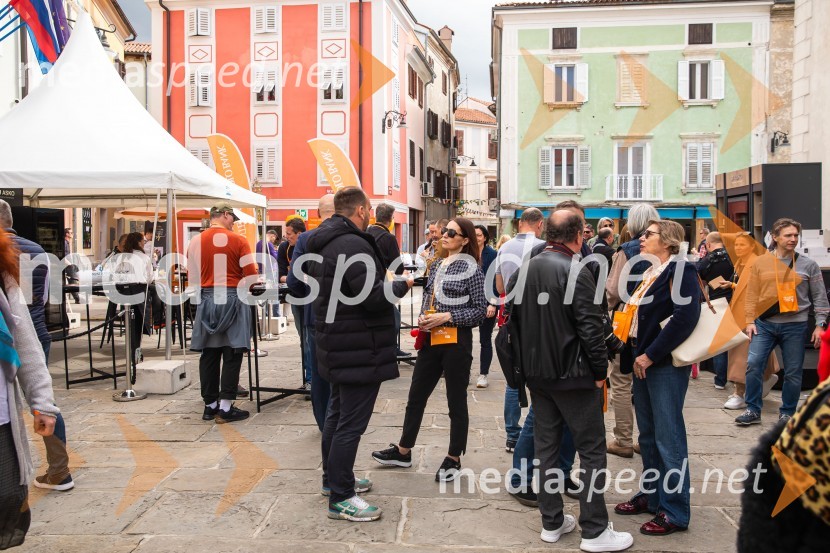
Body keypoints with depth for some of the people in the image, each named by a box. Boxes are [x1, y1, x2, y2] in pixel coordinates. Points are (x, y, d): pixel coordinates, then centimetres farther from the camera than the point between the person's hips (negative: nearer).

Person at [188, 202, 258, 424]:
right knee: (232, 355, 1)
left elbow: (193, 277, 10)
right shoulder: (238, 241, -8)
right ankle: (225, 407, 2)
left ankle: (210, 405, 18)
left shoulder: (195, 242, 4)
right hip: (232, 299, -4)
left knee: (209, 354, 11)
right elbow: (251, 276, -8)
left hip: (206, 299, 5)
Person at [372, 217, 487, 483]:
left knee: (456, 402, 6)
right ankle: (403, 451, 28)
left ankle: (453, 459, 21)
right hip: (431, 339, 7)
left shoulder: (470, 268, -8)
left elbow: (480, 310, -10)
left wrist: (446, 317, -17)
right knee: (416, 397, 14)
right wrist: (423, 317, 0)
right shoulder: (436, 266, 12)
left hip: (456, 341, -7)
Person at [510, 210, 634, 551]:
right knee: (591, 449, 3)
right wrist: (600, 371, -9)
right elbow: (591, 327, -19)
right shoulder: (576, 271, -16)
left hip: (537, 372, 7)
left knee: (546, 445, 13)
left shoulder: (527, 269, 7)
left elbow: (514, 319, 12)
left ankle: (552, 522, 21)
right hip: (572, 373, -7)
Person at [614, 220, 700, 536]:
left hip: (665, 364, -9)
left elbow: (685, 317, -22)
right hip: (643, 361, 9)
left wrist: (651, 355, -20)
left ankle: (675, 512, 10)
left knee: (668, 437, -1)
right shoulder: (650, 272, 15)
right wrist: (634, 354, 8)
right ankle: (651, 495, 30)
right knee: (647, 435, 16)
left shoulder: (680, 270, -11)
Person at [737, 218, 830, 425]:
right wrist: (750, 321, -2)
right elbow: (752, 294, 4)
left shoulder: (808, 265, 3)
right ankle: (753, 410, 5)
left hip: (795, 325, 0)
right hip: (765, 324, 0)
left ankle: (787, 413, 21)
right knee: (753, 364, -7)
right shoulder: (761, 263, 3)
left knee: (793, 372, 5)